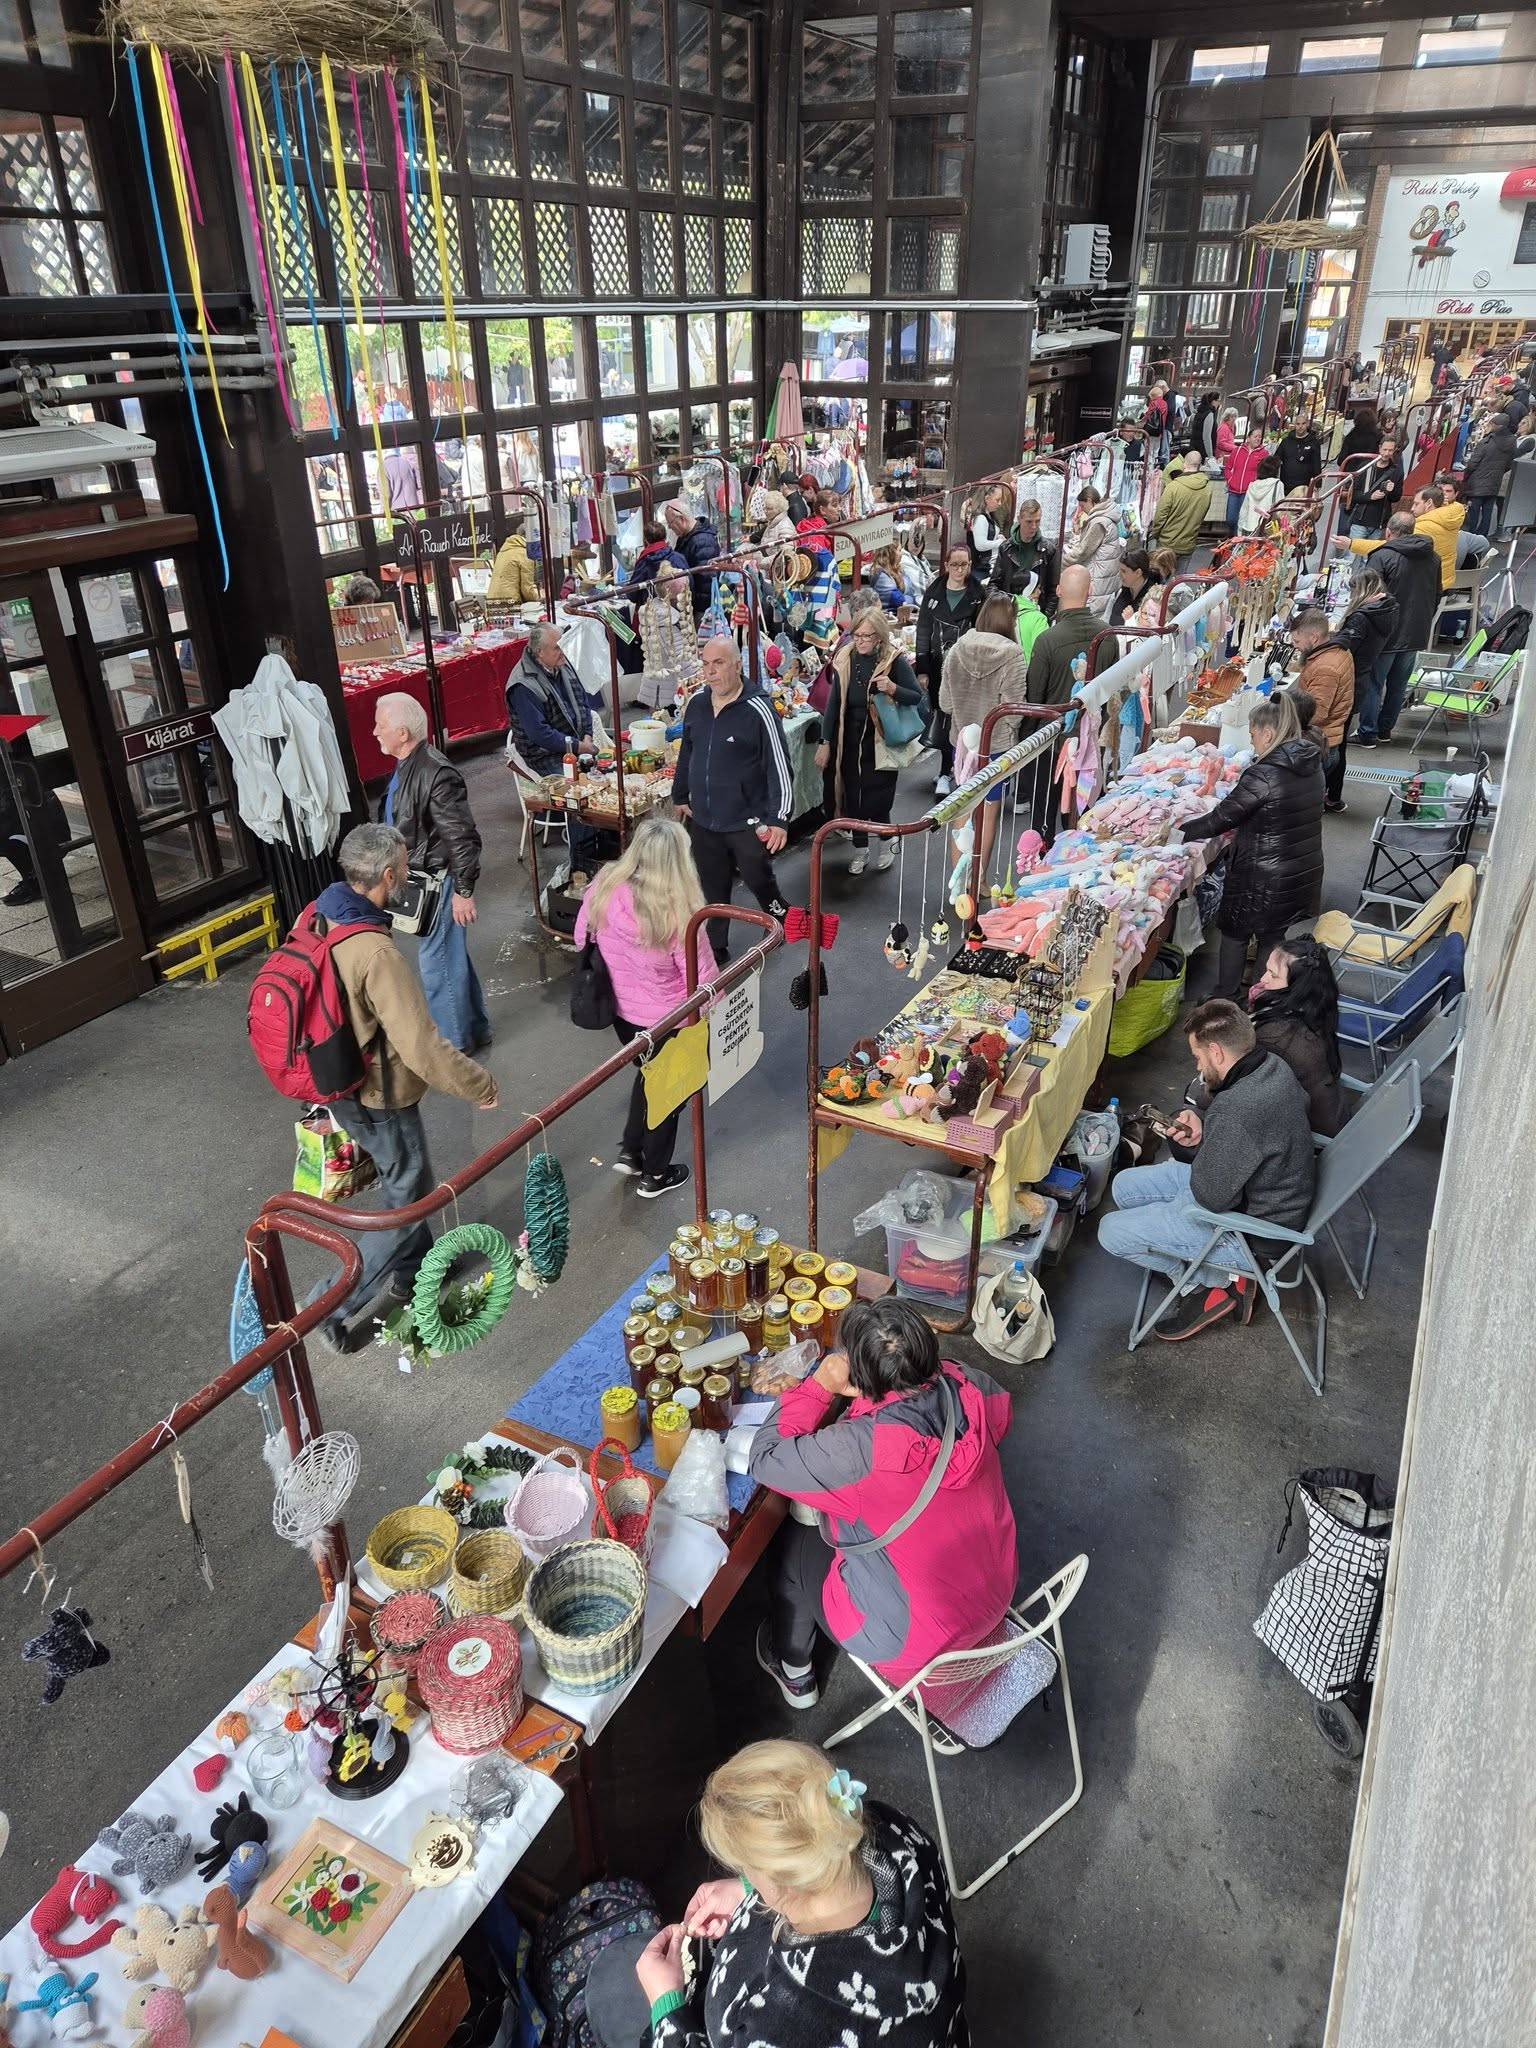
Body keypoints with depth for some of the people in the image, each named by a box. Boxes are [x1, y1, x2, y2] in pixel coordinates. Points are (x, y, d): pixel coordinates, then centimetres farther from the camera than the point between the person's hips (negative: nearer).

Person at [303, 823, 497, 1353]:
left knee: (404, 1180, 28)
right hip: (379, 1099, -9)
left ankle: (413, 1265, 48)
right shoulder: (377, 954, -34)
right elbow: (422, 1047, -33)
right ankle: (334, 1305, 18)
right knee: (408, 1199, 11)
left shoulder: (319, 917, -7)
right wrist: (481, 1086, -19)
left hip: (340, 1084, 9)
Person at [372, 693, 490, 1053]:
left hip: (439, 880, -10)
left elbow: (462, 838, -23)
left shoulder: (435, 774, -25)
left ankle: (453, 1041, 16)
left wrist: (463, 891, -21)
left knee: (436, 962, 1)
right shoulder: (405, 766, 5)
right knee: (452, 955, 20)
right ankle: (474, 1029, 34)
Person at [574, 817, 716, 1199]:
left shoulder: (603, 889, -15)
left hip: (620, 1011, 5)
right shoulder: (677, 913, -30)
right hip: (667, 1022, -5)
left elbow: (582, 938, 1)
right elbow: (703, 978, -22)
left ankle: (630, 1151, 39)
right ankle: (655, 1175, 34)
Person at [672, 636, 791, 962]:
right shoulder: (696, 703, 1)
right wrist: (680, 796, 21)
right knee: (713, 891, 13)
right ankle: (716, 949, 27)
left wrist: (779, 819, -21)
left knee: (760, 882, 14)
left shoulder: (758, 710, -16)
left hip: (746, 822, -5)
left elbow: (779, 767, -15)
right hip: (703, 820, 5)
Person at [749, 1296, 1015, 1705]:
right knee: (827, 1518, 24)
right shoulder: (969, 1389, -20)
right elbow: (1002, 1409, 6)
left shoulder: (862, 1449, -37)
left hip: (916, 1640, -6)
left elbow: (765, 1460, -22)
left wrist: (820, 1386, -17)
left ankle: (793, 1671, 44)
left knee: (797, 1541, 18)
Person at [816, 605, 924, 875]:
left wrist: (893, 689, -26)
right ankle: (860, 849, 27)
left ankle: (888, 841, 24)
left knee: (875, 801, -5)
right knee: (852, 796, 8)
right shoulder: (844, 660, 0)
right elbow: (834, 702, 4)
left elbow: (917, 697, -6)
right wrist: (826, 743, 1)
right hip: (851, 740, 4)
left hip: (882, 742, -3)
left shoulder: (895, 661, -9)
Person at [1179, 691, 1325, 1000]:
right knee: (1275, 938, 21)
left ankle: (1226, 999, 30)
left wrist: (1182, 831, -5)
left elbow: (1223, 818, -19)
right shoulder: (1312, 763, 1)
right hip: (1305, 871, 7)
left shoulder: (1264, 774, -24)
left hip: (1262, 876, -7)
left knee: (1235, 933, 16)